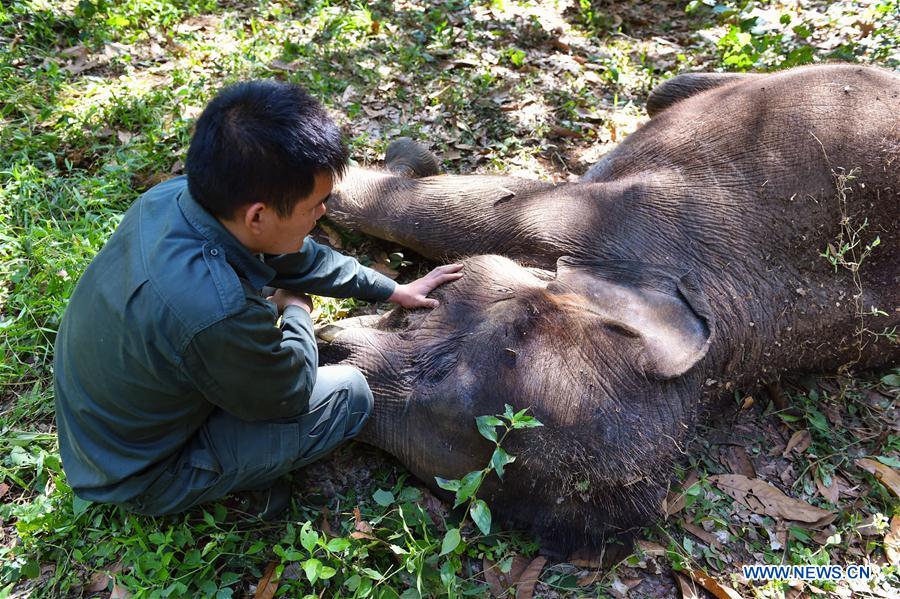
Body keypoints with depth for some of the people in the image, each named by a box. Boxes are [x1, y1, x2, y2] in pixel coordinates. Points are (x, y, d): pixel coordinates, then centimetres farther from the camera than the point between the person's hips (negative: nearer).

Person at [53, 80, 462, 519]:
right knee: (350, 394, -6)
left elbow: (299, 257, -1)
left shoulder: (175, 195, -18)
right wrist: (296, 311, -2)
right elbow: (289, 397, -19)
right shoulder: (216, 313, -42)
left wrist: (394, 290, 9)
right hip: (143, 479, -7)